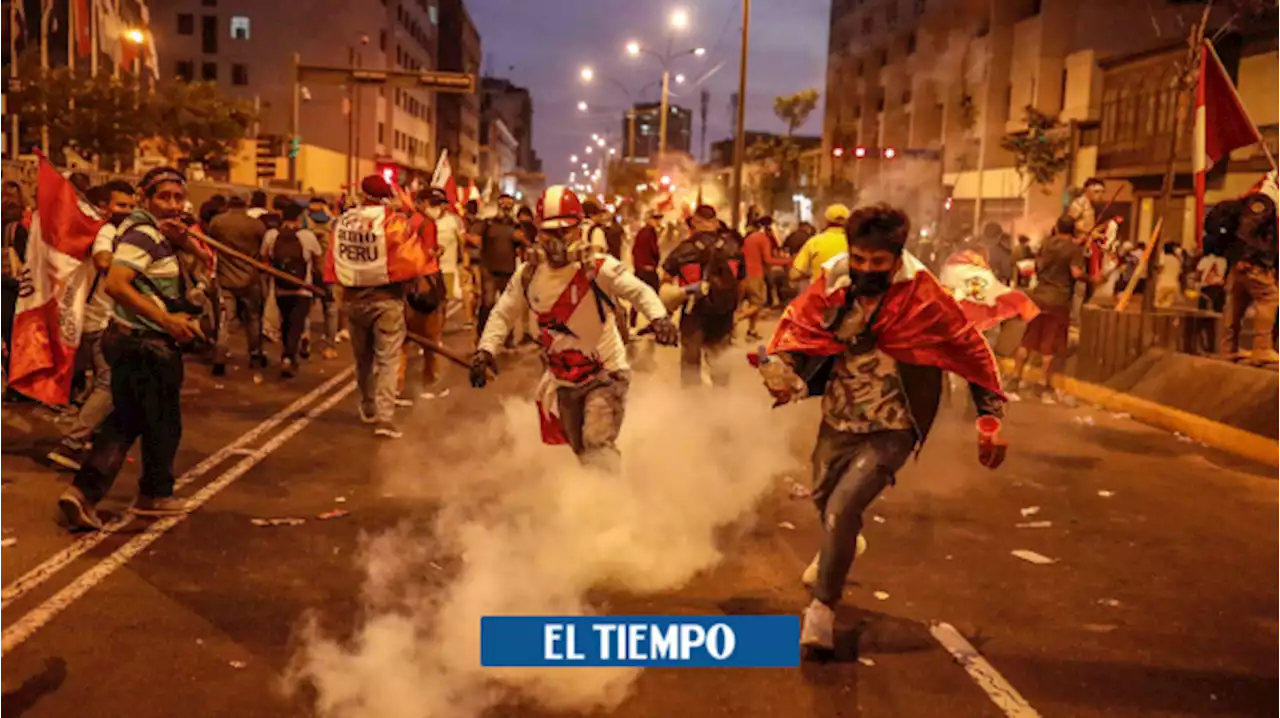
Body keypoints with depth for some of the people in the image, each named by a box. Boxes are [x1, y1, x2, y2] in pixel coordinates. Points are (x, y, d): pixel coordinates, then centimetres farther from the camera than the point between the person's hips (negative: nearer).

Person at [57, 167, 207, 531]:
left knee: (125, 420, 15)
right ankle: (155, 494, 26)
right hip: (148, 343, -9)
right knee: (163, 422, 9)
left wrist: (180, 241, -9)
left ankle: (84, 492, 9)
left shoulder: (157, 234, 13)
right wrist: (167, 320, -29)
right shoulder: (144, 234, -17)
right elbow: (116, 284, -29)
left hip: (133, 341, 9)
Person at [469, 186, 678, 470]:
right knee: (581, 451, 19)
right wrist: (485, 349, -13)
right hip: (563, 380, 6)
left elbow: (639, 291, -27)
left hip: (605, 374, -5)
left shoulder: (598, 268, -18)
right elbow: (503, 314, 3)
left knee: (597, 444, -19)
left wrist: (659, 317, -47)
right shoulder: (529, 275, -4)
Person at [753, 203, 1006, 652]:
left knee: (843, 508, -21)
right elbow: (797, 324, -5)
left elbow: (972, 350, -11)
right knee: (824, 498, 26)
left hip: (891, 431, -5)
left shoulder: (924, 299, -21)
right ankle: (839, 547, 63)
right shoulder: (832, 285, -14)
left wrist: (990, 419, -9)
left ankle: (822, 608, -1)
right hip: (838, 421, 5)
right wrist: (779, 366, -26)